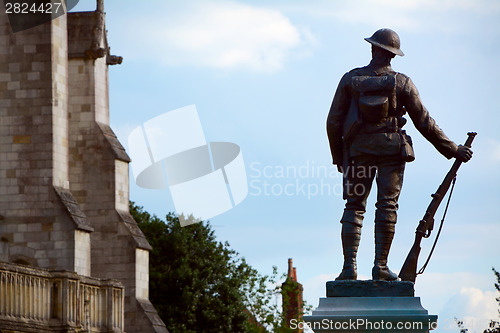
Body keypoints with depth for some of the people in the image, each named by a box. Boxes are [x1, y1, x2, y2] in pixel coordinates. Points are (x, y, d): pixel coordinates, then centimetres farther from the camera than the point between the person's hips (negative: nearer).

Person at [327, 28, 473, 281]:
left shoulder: (351, 79, 1)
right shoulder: (402, 83, -2)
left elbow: (333, 122, 1)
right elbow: (424, 122, 0)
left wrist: (338, 156, 13)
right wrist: (452, 150, 8)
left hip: (358, 149, 1)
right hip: (391, 149, -1)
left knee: (354, 206, 4)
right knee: (387, 206, 1)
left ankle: (349, 266, -5)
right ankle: (380, 267, -4)